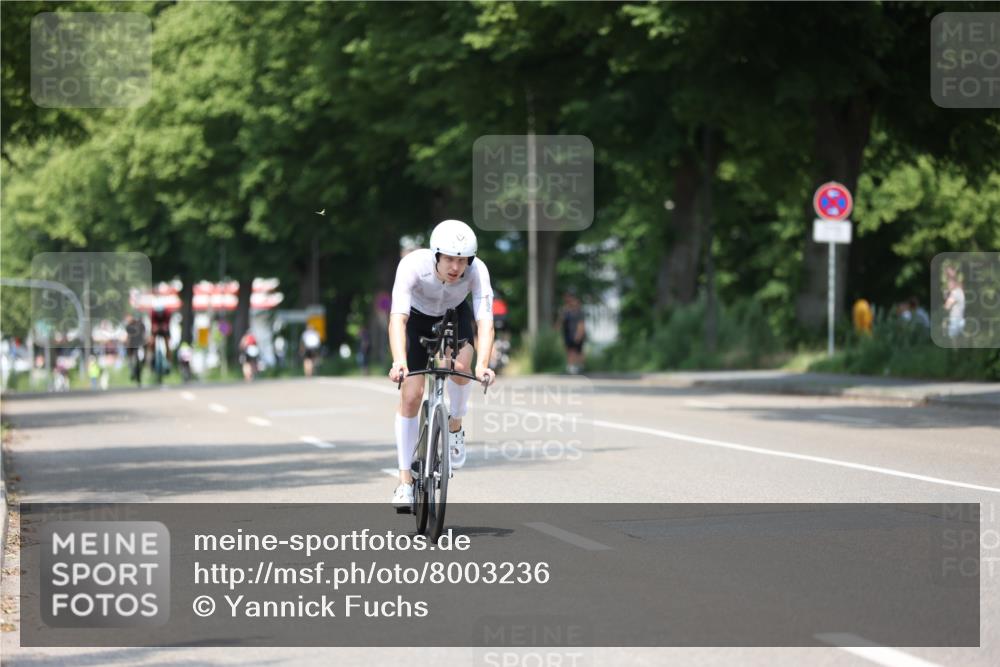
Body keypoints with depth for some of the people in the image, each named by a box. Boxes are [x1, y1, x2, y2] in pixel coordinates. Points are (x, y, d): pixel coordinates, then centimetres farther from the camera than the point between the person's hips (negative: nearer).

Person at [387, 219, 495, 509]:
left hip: (455, 315, 1)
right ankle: (405, 479, 1)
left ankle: (455, 426, 0)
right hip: (417, 318, -1)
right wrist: (399, 362, -61)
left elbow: (485, 321, -40)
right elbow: (397, 318, -45)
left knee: (461, 365, -30)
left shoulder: (477, 271, -33)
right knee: (411, 395, -10)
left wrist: (482, 365, -57)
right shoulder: (413, 265, -37)